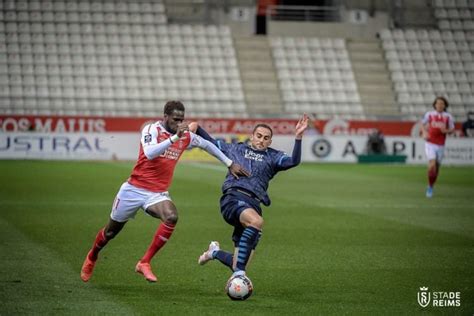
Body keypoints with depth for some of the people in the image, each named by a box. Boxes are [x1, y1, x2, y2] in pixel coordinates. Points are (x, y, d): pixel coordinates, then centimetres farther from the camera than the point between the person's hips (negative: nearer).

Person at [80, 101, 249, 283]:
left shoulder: (186, 136, 2)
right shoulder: (151, 129, -14)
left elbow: (206, 144, 20)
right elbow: (149, 153, -33)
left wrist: (230, 164, 20)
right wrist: (175, 137, -38)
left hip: (158, 193, 3)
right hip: (134, 189, -3)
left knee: (171, 217, -30)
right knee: (112, 231, 12)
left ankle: (144, 263, -21)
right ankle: (92, 257, 44)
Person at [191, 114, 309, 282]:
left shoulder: (273, 157, 21)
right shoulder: (236, 149, 23)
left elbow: (294, 161, 3)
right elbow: (211, 143, 35)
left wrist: (298, 137, -8)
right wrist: (196, 128, 20)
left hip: (254, 204, 3)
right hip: (233, 198, -3)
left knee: (240, 266, 0)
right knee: (256, 221, -39)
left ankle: (215, 252, 35)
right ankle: (239, 273, -38)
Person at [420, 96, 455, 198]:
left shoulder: (448, 117, 0)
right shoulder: (429, 114, -1)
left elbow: (452, 130, 7)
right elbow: (423, 124, 14)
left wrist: (446, 131, -14)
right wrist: (424, 133, -4)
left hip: (440, 145, 2)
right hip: (430, 144, -2)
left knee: (437, 167, 9)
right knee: (432, 165, -19)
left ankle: (431, 187, 29)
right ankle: (429, 186, -1)